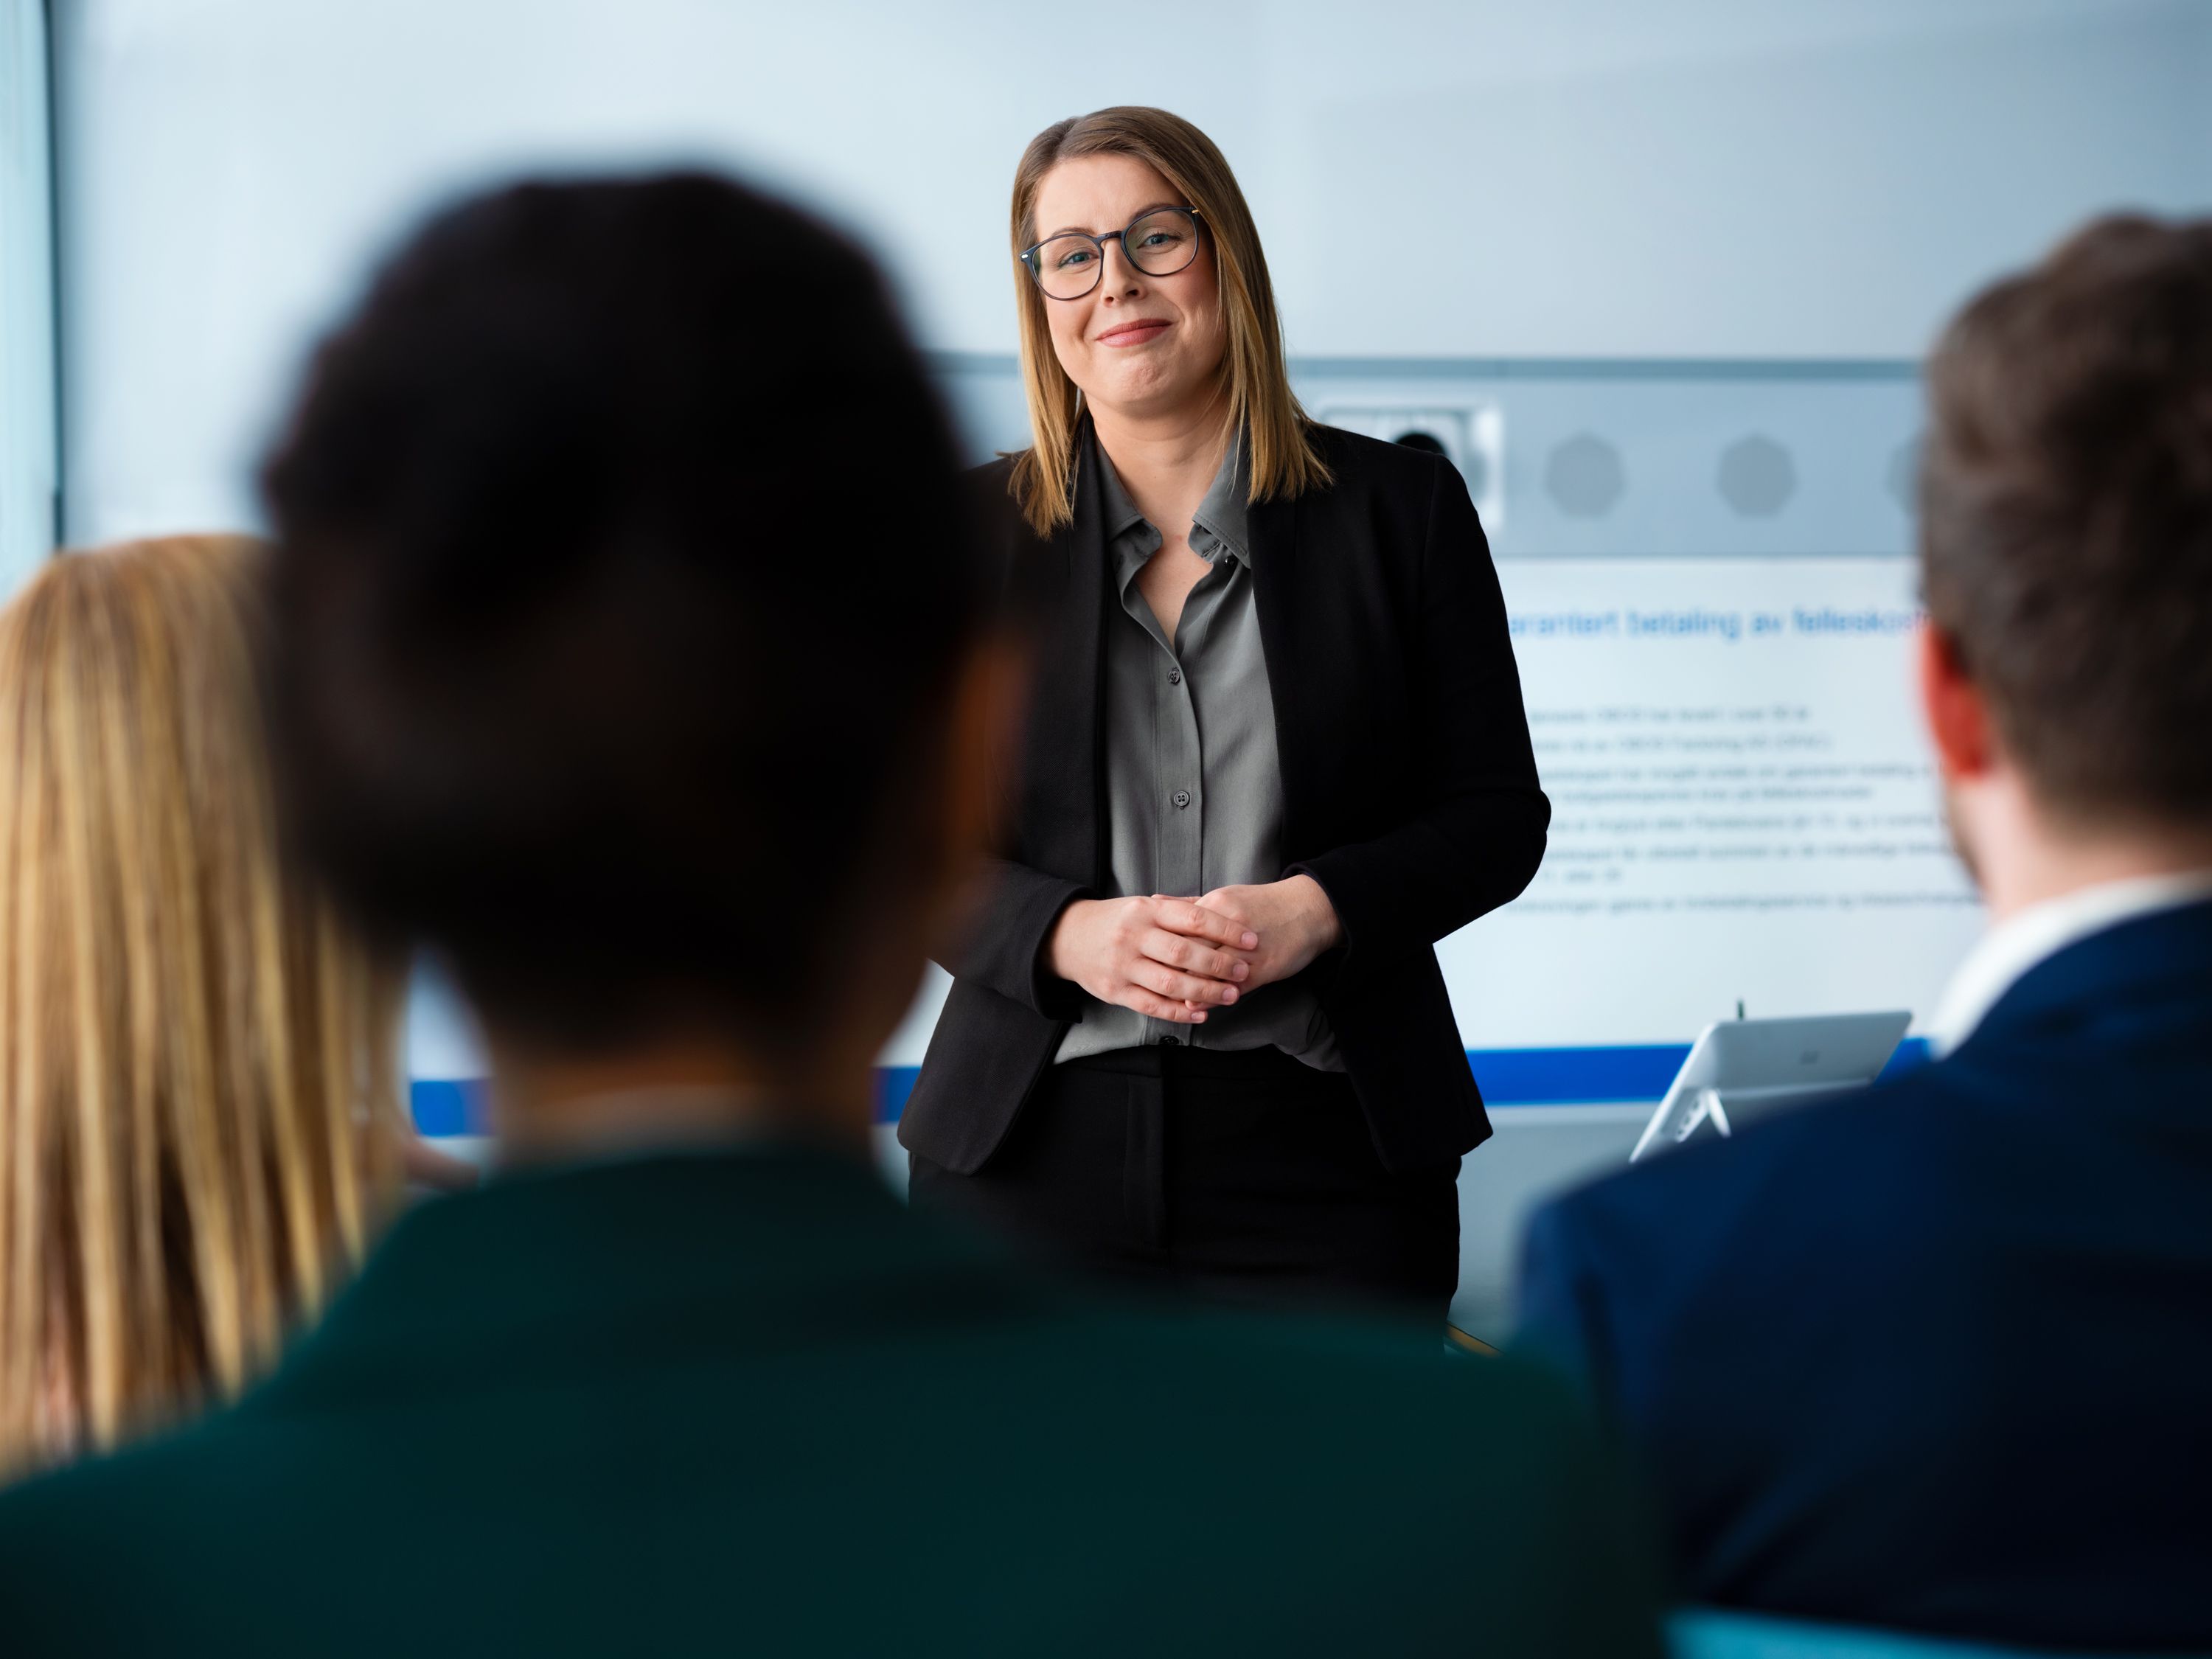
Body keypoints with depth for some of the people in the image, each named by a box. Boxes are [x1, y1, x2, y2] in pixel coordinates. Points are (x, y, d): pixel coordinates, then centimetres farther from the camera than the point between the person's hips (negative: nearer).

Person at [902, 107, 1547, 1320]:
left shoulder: (1400, 511, 5)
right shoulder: (967, 534, 7)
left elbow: (1499, 811, 5)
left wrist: (1316, 909, -13)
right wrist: (1068, 935, -14)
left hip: (1323, 1155, 0)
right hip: (1033, 1152, 1)